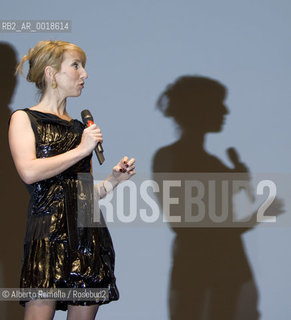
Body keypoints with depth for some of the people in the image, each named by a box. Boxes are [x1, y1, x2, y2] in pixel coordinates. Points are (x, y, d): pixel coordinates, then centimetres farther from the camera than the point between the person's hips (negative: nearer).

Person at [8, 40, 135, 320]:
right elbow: (29, 172, -13)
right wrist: (80, 150, -6)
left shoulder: (79, 128, 21)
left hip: (89, 233, 6)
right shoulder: (24, 119, 6)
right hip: (48, 231, -6)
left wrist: (114, 179, 5)